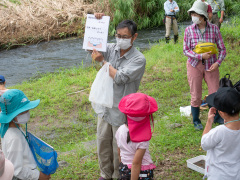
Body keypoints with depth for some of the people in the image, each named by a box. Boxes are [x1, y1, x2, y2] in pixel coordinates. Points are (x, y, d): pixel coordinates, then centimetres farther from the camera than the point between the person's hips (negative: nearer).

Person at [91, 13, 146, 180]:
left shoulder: (138, 59, -18)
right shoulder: (112, 49, -3)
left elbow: (119, 77, -27)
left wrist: (102, 61, -17)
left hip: (121, 111, -6)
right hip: (105, 106, 6)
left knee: (119, 148, 9)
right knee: (103, 142, 18)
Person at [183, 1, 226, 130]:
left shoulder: (214, 29, -6)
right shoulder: (189, 30, -6)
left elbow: (222, 49, -1)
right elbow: (186, 50, -5)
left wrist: (218, 62, -17)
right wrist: (201, 56, -19)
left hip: (211, 66, 1)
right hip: (194, 65, 0)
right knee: (196, 96, 6)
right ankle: (196, 121, 26)